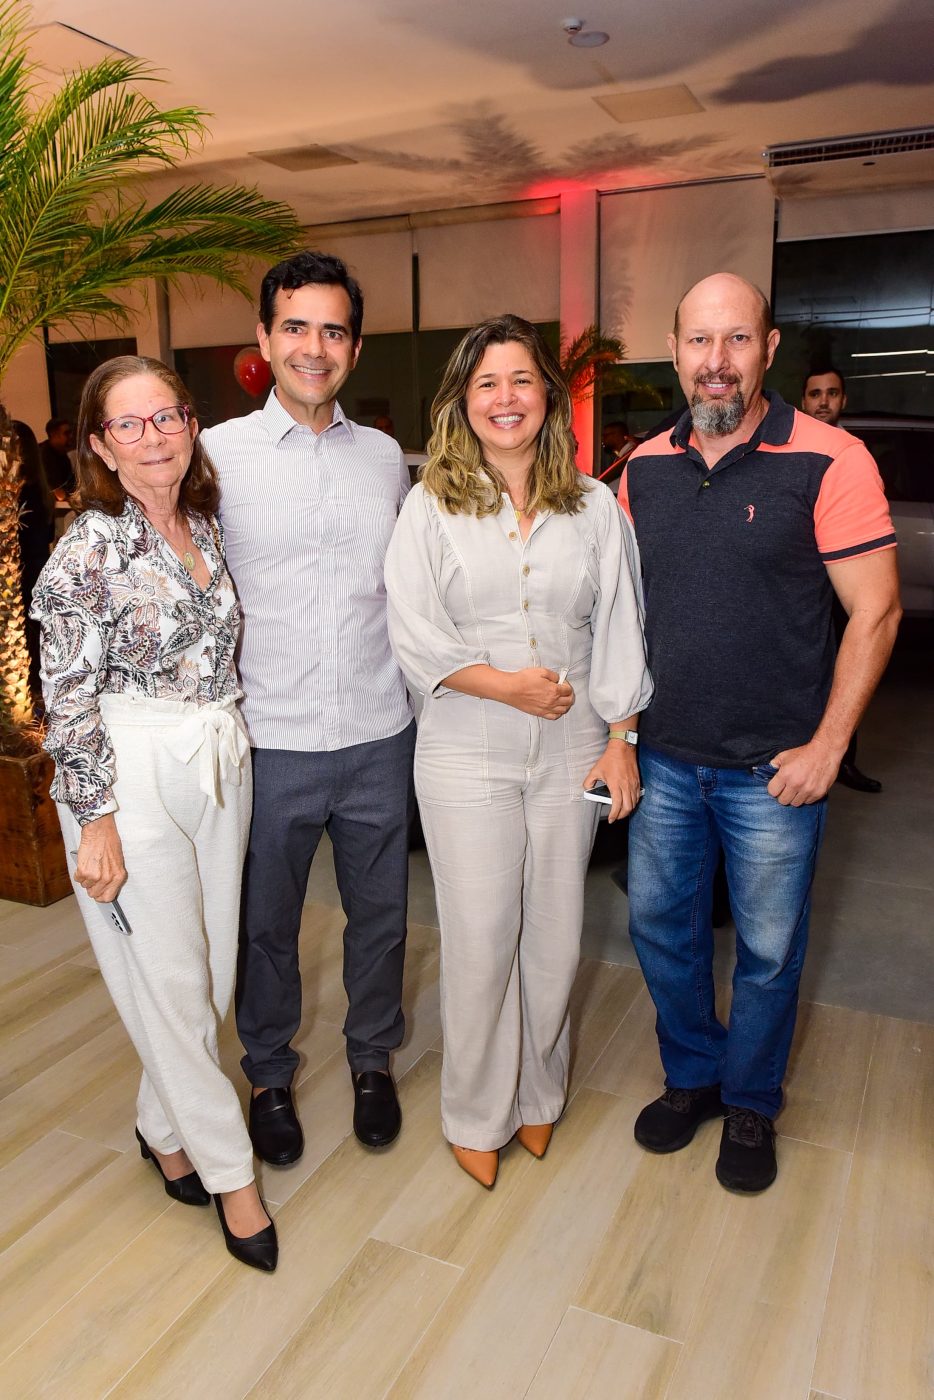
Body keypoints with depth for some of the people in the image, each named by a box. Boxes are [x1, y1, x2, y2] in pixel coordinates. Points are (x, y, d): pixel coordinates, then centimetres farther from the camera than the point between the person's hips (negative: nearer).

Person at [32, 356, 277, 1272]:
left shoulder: (205, 528, 7)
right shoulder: (90, 547, -13)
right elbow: (70, 698, -13)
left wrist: (228, 751, 15)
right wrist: (95, 823, -14)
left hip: (220, 768, 7)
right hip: (132, 781, -6)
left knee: (213, 970, 15)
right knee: (168, 981, 4)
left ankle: (164, 1126, 38)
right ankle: (230, 1171, 22)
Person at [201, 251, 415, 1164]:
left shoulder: (386, 457, 7)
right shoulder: (218, 453, -3)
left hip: (379, 737, 3)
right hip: (269, 742, -2)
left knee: (380, 912, 16)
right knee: (265, 924, 13)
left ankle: (373, 1058, 41)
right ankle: (269, 1074, 38)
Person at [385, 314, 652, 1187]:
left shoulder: (595, 507, 5)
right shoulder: (430, 506, -1)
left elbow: (619, 628, 5)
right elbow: (413, 634, -7)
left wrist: (621, 739, 0)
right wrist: (507, 685, -15)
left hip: (570, 752, 2)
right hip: (466, 755, -2)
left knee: (555, 934, 13)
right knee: (480, 941, 4)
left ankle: (537, 1092, 37)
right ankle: (477, 1114, 28)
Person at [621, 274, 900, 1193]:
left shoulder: (828, 462, -11)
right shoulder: (645, 468, 4)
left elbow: (875, 610, -10)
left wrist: (827, 745, -13)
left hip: (773, 767, -4)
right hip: (663, 755, 4)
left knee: (768, 949, 11)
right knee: (658, 924, 15)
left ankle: (750, 1105, 37)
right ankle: (691, 1076, 41)